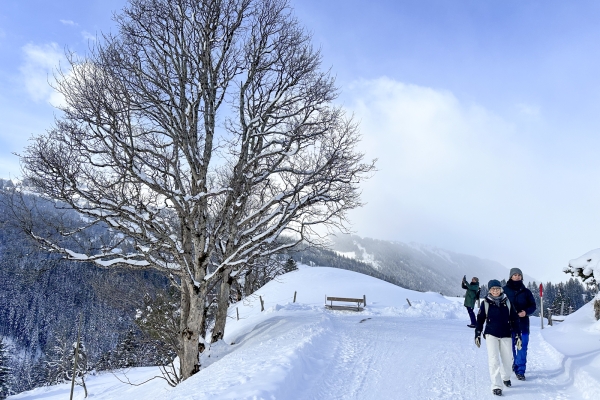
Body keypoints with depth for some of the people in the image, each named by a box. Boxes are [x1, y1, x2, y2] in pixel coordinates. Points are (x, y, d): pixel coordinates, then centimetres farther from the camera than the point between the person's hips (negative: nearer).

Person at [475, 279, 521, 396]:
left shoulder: (507, 302, 1)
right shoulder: (485, 303, -3)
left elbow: (514, 319, 5)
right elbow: (480, 320, 2)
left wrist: (517, 335, 3)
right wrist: (477, 335, 0)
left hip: (506, 335, 2)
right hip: (491, 335, -2)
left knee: (507, 359, 11)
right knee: (494, 360, -9)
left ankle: (506, 377, 39)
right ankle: (496, 386, -2)